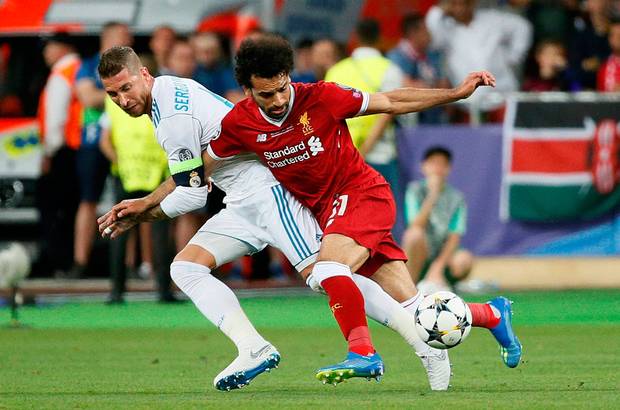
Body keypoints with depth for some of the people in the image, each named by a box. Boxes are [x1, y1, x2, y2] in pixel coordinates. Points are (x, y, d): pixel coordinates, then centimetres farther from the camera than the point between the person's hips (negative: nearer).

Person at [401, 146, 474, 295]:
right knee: (414, 234, -34)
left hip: (444, 257, 0)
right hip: (420, 257, 0)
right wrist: (432, 195, -23)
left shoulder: (456, 198, 3)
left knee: (465, 259, -33)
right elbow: (416, 226, -15)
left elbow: (454, 238, -4)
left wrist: (438, 266, -18)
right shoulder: (416, 190, -1)